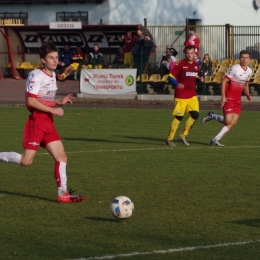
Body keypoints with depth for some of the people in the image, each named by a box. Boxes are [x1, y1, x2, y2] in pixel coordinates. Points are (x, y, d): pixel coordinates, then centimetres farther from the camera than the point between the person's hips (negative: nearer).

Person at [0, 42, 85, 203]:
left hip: (48, 123, 8)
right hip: (36, 122, -8)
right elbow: (30, 101, -22)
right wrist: (53, 110, -20)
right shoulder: (37, 76, -15)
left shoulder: (52, 75, 13)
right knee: (26, 161, -10)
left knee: (61, 157, 2)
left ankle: (63, 193, 5)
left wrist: (60, 102, 6)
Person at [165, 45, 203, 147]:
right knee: (179, 117, -5)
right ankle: (169, 139, 9)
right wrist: (177, 84, -29)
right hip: (181, 96, -6)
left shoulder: (196, 65, 10)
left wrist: (200, 78, 4)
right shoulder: (180, 64, -9)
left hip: (192, 95, 6)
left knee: (195, 115, -6)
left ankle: (183, 135, 10)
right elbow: (170, 77, -11)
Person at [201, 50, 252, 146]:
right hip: (229, 98, -7)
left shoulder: (249, 71, 9)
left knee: (233, 122, -3)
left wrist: (247, 95, 3)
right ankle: (212, 116, 12)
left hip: (238, 100, 7)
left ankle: (215, 140, 4)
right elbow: (224, 81, -13)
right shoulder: (235, 68, -14)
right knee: (228, 121, -16)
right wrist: (223, 97, -19)